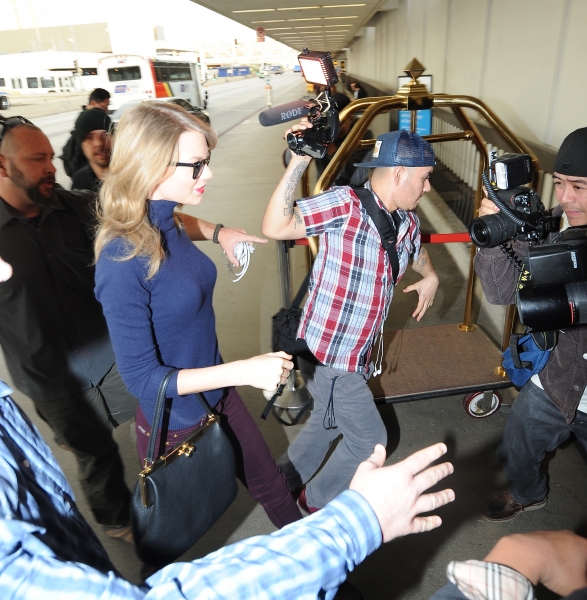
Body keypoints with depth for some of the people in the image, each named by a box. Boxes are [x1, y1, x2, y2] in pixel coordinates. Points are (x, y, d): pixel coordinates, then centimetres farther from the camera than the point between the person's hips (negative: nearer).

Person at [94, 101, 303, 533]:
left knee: (271, 484, 25)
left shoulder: (165, 224, -8)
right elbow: (141, 378, -25)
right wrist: (244, 371, -30)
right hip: (177, 425, -6)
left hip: (216, 395, 7)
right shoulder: (123, 261, -29)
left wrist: (219, 233, 2)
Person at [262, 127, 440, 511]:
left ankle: (285, 481, 50)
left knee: (327, 422, 26)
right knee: (369, 440, 7)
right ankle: (319, 499, 33)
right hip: (328, 353, -8)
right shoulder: (345, 205, -20)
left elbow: (418, 250, 27)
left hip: (359, 354, 9)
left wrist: (430, 276, 9)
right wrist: (299, 162, -34)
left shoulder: (407, 220, 4)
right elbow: (275, 227, -30)